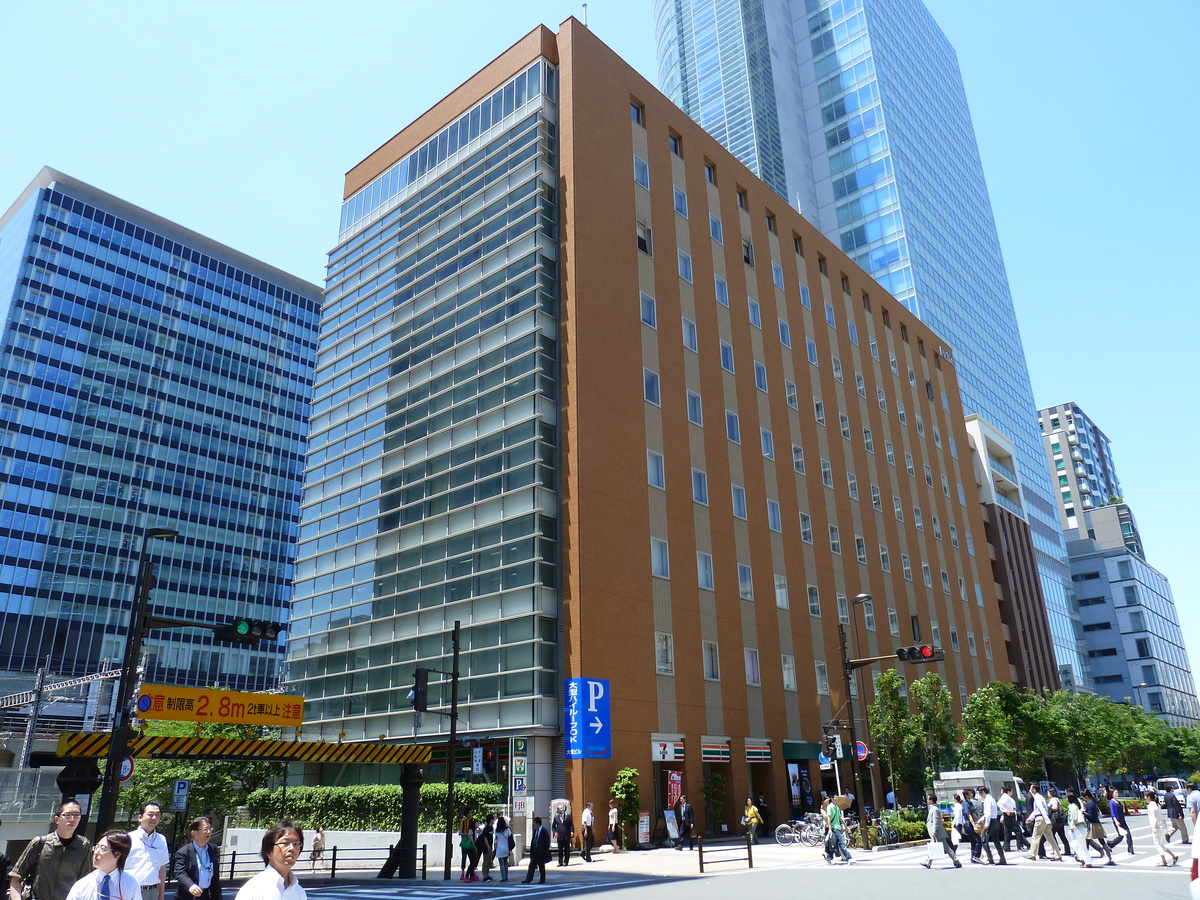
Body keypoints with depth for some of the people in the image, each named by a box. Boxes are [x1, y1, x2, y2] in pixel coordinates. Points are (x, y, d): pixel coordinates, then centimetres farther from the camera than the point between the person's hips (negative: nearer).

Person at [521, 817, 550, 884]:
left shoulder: (544, 831, -13)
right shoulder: (535, 830, 7)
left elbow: (547, 842, -10)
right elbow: (533, 840, 13)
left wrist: (546, 851, -11)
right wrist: (531, 850, 10)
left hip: (541, 852, -6)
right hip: (534, 851, 6)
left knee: (541, 866, 5)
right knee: (532, 865, 4)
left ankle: (542, 880, 17)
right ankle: (528, 879, 6)